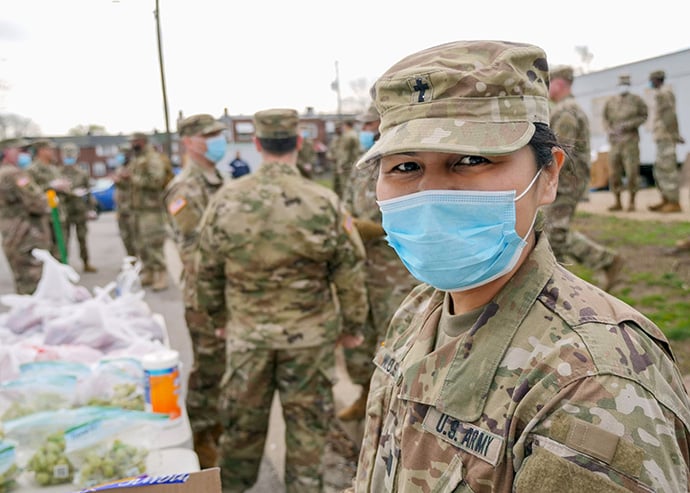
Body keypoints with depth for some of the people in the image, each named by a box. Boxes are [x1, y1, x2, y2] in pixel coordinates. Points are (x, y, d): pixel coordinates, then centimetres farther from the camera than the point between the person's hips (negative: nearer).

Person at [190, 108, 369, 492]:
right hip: (310, 335, -2)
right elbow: (350, 273, -7)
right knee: (307, 421, 15)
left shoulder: (225, 200, -8)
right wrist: (353, 324, 7)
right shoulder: (325, 203, -14)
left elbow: (206, 270, 2)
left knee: (243, 419, 20)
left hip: (246, 333, 2)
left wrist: (218, 316, 17)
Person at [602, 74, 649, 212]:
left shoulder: (637, 100, 1)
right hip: (615, 140, 3)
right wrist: (609, 131, -5)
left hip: (631, 140, -3)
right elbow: (605, 118, 12)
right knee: (613, 172, 3)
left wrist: (628, 125, -12)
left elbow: (644, 116, 1)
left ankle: (632, 202, 5)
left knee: (632, 171, -4)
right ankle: (618, 202, 12)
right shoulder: (610, 101, 8)